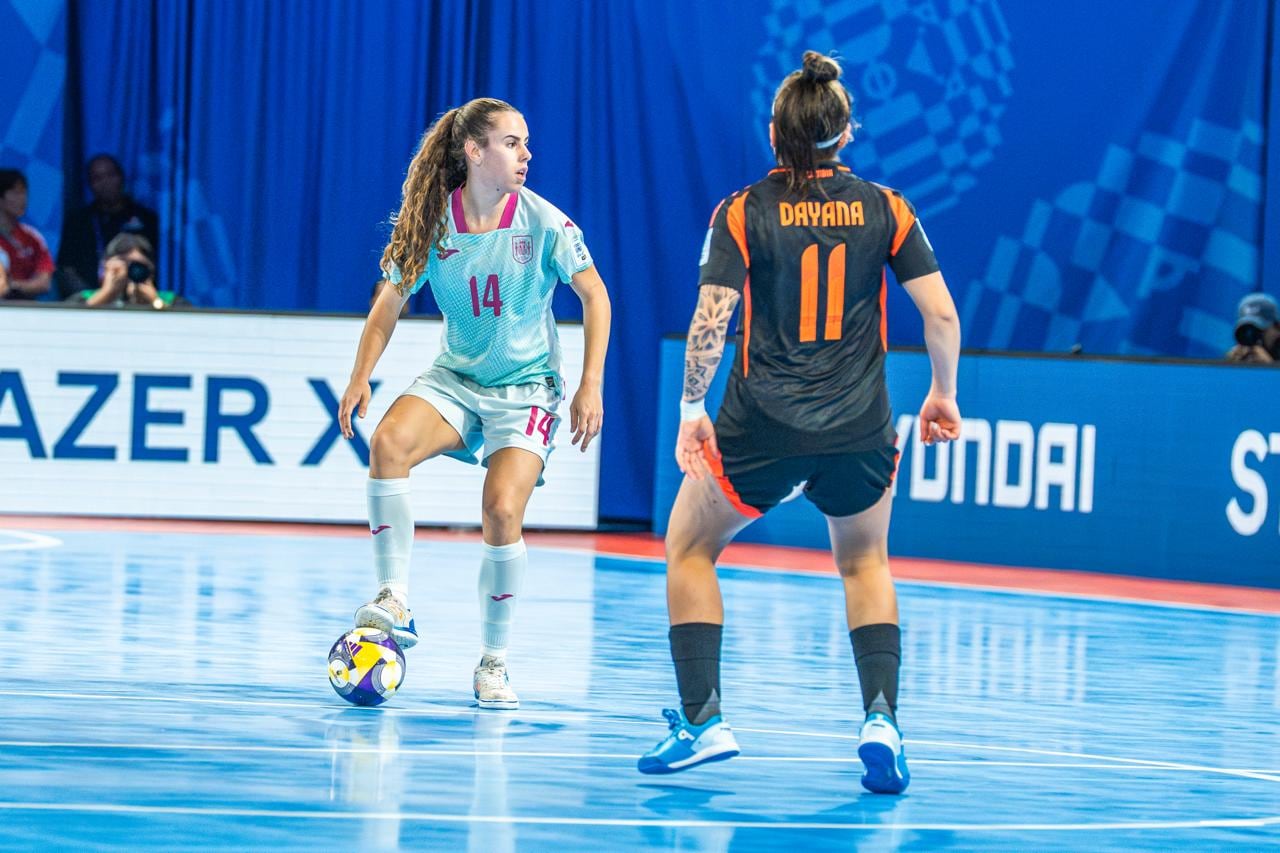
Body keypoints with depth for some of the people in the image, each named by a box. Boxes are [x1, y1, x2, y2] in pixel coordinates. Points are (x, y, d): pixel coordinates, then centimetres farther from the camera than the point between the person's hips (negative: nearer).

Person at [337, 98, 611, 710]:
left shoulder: (544, 223, -11)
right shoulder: (434, 222, -6)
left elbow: (593, 294, -4)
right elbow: (392, 298, 6)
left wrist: (590, 386, -11)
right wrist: (361, 377, -4)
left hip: (527, 389, -2)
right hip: (455, 379, 2)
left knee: (501, 511, -20)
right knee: (389, 442, -28)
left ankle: (493, 663, -2)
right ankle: (394, 604, -20)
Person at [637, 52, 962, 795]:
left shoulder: (743, 213, -3)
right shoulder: (887, 211, 2)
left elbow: (711, 322, -10)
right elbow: (942, 316, 0)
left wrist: (692, 412, 0)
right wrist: (944, 396, 14)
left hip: (762, 427, -2)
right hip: (860, 428, 2)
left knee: (690, 546, 22)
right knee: (865, 564, 26)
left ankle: (703, 720, 10)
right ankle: (881, 720, 6)